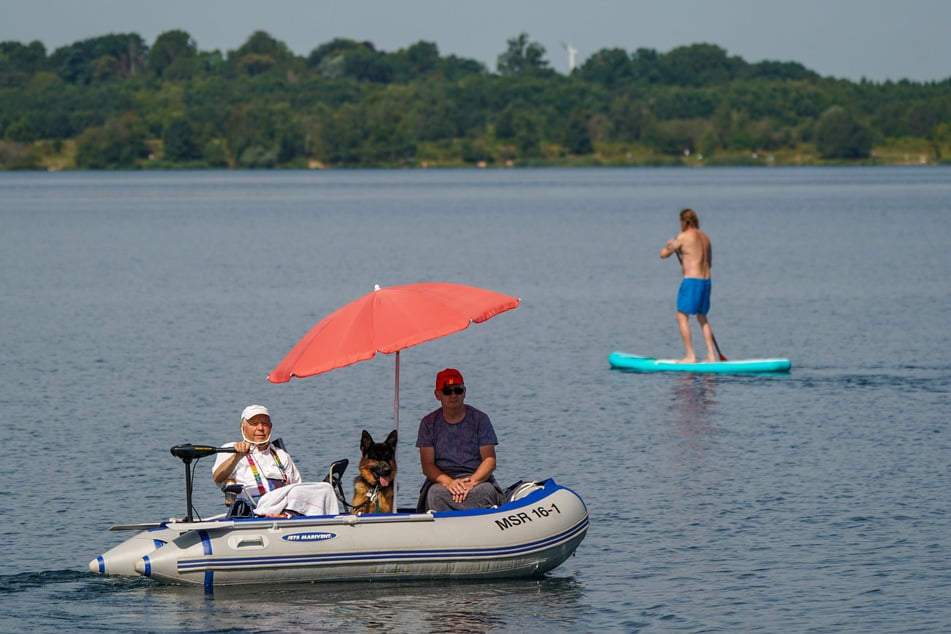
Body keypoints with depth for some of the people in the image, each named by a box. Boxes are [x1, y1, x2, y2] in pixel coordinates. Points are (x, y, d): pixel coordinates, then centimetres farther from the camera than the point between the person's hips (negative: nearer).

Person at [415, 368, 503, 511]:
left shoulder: (479, 419, 8)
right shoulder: (429, 423, 9)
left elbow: (490, 460, 2)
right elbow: (427, 465, 2)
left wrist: (472, 482, -19)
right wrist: (448, 482, -19)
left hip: (477, 478, 0)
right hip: (441, 479, 0)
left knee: (486, 491, -36)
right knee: (436, 494, -36)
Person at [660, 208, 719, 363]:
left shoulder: (684, 237, -10)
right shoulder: (704, 237, 13)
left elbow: (663, 254, -3)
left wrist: (670, 244, 17)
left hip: (691, 280, -8)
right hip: (706, 280, 8)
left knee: (682, 317, -1)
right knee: (702, 318, 18)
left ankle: (690, 356, -6)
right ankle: (711, 355, 14)